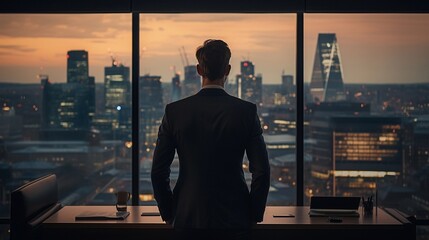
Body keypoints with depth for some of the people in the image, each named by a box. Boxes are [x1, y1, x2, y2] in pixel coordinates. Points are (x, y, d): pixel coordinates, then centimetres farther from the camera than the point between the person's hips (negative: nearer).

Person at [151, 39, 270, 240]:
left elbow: (158, 171, -1)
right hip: (234, 218, -1)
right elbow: (261, 170, -6)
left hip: (188, 218, 1)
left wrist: (168, 214, 11)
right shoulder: (247, 111, -6)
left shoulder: (174, 111, -4)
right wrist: (254, 215, 6)